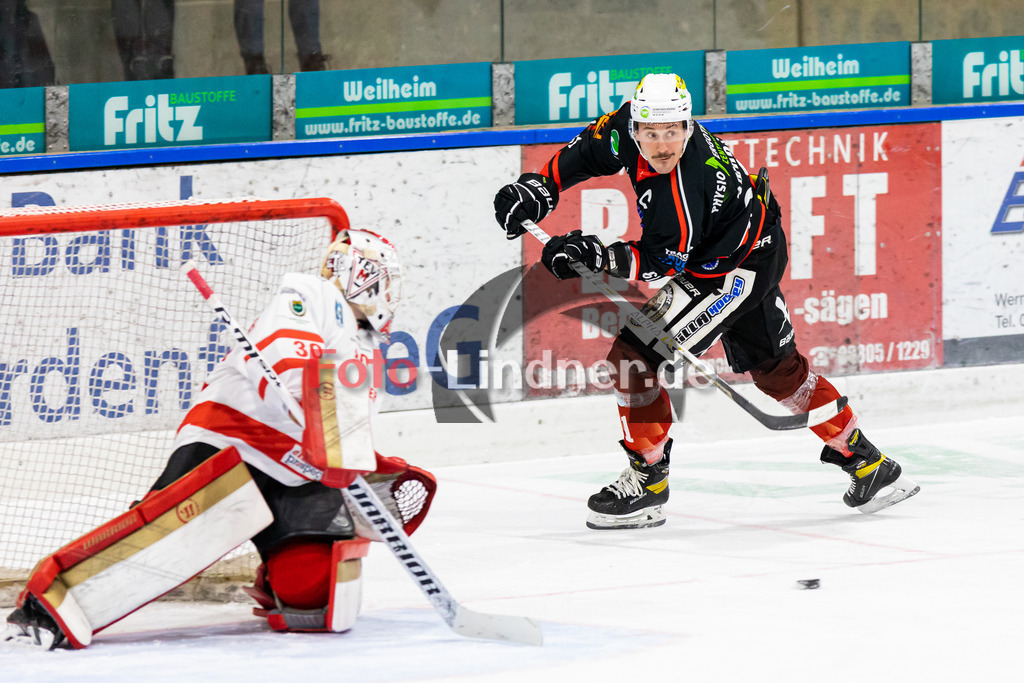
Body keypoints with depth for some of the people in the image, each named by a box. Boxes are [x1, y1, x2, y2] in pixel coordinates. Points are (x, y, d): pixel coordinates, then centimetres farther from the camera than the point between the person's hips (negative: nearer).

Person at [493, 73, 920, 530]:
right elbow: (588, 152, 4)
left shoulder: (683, 190, -36)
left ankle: (647, 479, -1)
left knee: (635, 353, -13)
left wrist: (598, 257, -42)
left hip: (739, 269, -9)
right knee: (774, 368, 20)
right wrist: (539, 187, -6)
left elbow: (659, 262, -30)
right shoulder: (632, 125, -15)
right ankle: (869, 466, 31)